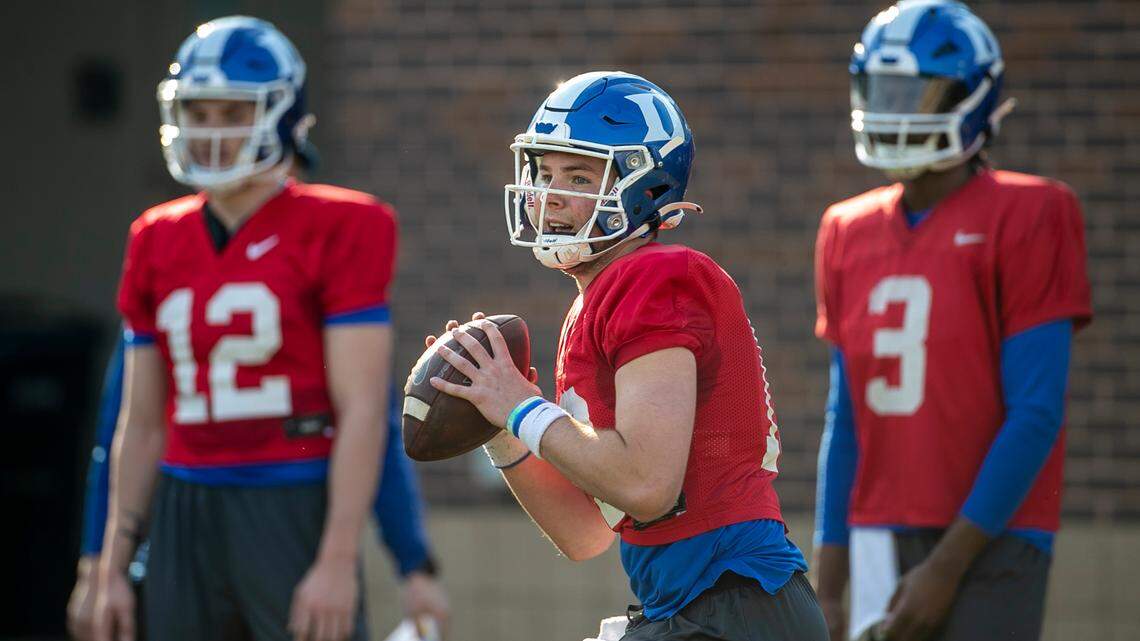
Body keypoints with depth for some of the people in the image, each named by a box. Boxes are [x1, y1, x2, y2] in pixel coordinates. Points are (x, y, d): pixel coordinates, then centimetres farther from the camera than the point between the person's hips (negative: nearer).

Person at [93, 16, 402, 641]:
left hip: (293, 515, -6)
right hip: (186, 516, 6)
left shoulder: (336, 232, -5)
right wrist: (112, 570, 13)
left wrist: (338, 561, -16)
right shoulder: (158, 244, 12)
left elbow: (361, 410, -10)